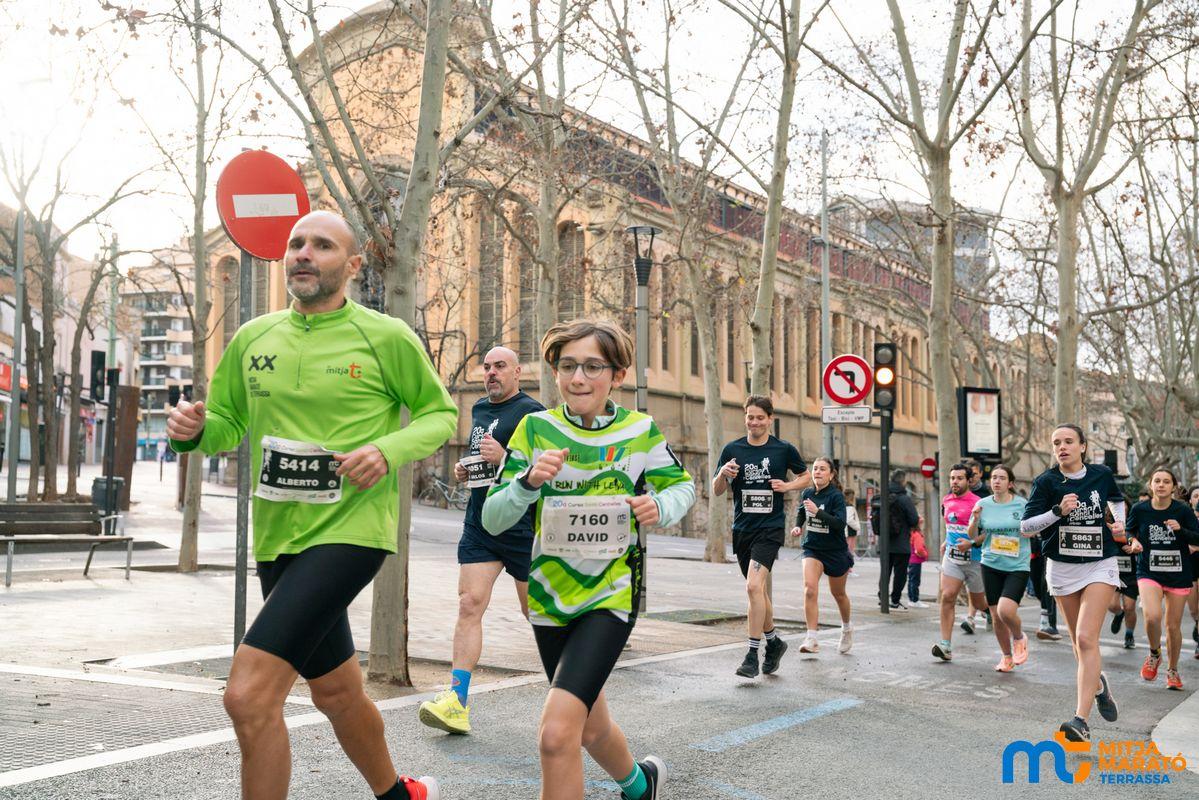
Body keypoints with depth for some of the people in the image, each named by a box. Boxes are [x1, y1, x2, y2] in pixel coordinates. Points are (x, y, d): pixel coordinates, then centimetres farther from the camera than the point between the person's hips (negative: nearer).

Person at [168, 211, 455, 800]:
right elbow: (229, 425, 17)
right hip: (276, 538, 6)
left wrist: (389, 450, -16)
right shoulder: (252, 339, 7)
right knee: (336, 693, 22)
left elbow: (440, 413, 3)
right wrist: (194, 430, -6)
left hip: (351, 531, -6)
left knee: (249, 695, -19)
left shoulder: (387, 337, -6)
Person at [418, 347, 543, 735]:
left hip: (522, 528, -6)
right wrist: (464, 470, 11)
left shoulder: (530, 412, -7)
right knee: (469, 603, -7)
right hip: (479, 525, 6)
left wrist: (506, 459, -24)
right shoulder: (479, 409, 16)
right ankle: (457, 701, -10)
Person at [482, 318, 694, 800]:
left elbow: (682, 486, 11)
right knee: (590, 727, 21)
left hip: (613, 593, -3)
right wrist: (529, 481, -25)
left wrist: (660, 507, -11)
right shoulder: (536, 428, -6)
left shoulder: (640, 431, -6)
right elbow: (492, 520, -6)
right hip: (552, 593, 3)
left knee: (557, 733, -20)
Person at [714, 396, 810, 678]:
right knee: (758, 590, 14)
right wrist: (723, 474, -16)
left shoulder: (784, 449, -1)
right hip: (742, 529, 4)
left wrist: (787, 485, -6)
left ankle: (752, 655, -13)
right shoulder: (732, 449, 4)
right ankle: (773, 641, 34)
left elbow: (806, 477, 14)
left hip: (770, 528, -4)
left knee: (754, 586, -19)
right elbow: (717, 491, 5)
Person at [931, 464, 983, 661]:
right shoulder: (946, 501, 7)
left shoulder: (977, 503, -13)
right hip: (952, 557, 4)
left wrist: (971, 543, -24)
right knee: (947, 597, -13)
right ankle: (946, 645, -16)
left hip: (974, 558, -4)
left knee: (978, 602, 12)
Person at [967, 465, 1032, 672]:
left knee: (1006, 610, -20)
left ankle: (1019, 638, 13)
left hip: (1017, 566, -3)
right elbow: (973, 536, 9)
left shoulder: (1022, 504, -5)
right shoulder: (983, 504, 2)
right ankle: (1006, 656, 29)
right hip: (991, 565, 3)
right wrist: (975, 520, -11)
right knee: (996, 616, 6)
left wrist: (1033, 532, -13)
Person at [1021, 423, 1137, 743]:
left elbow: (1116, 499, 23)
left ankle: (1081, 720, -19)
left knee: (1086, 638, -16)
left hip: (1100, 565, -1)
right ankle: (1098, 684, 44)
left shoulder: (1102, 474, -1)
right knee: (1079, 641, 11)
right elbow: (1026, 525, -11)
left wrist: (1119, 523, 6)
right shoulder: (1046, 482, -7)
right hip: (1062, 567, 1)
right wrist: (1058, 511, -24)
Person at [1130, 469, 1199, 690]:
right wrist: (1133, 542, -8)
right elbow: (1130, 532, 13)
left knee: (1173, 626, 7)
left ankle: (1172, 670, 29)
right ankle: (1154, 654, 7)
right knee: (1152, 616, -24)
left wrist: (1180, 530, -22)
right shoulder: (1139, 509, -4)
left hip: (1178, 574, 1)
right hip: (1149, 572, -1)